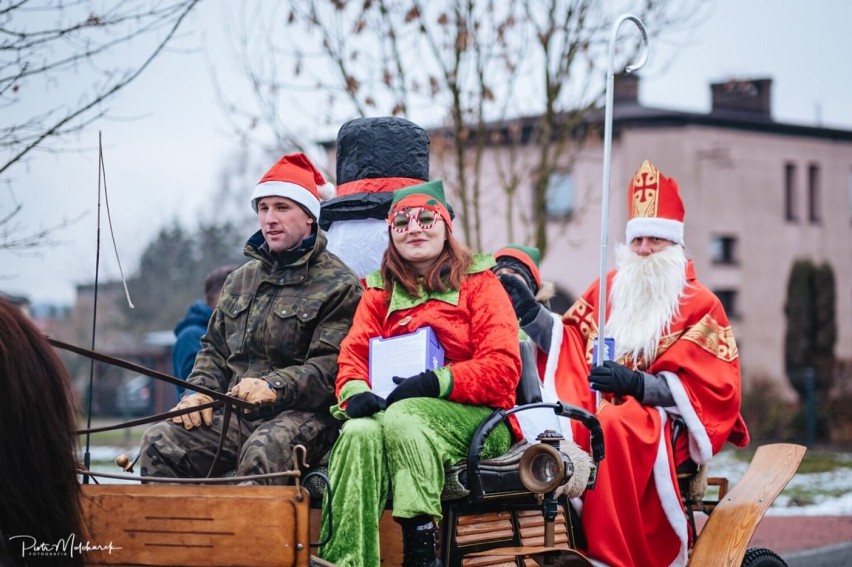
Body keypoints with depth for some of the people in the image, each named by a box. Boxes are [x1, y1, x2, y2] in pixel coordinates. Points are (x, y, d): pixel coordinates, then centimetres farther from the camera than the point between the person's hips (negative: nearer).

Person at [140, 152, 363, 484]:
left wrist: (274, 387, -26)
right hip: (235, 414, 6)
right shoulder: (241, 280, 23)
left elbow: (330, 365, -12)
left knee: (261, 454, -38)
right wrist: (199, 393, 7)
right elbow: (215, 349, 28)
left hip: (302, 414, -6)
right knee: (160, 443, -17)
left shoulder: (338, 285, 0)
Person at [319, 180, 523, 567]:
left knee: (402, 418, -35)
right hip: (394, 408, 3)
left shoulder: (479, 284, 7)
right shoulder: (380, 292, 21)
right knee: (358, 432, -32)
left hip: (471, 417, -3)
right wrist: (355, 391, -15)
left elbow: (503, 368, -4)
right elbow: (353, 354, 9)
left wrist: (435, 383, -19)